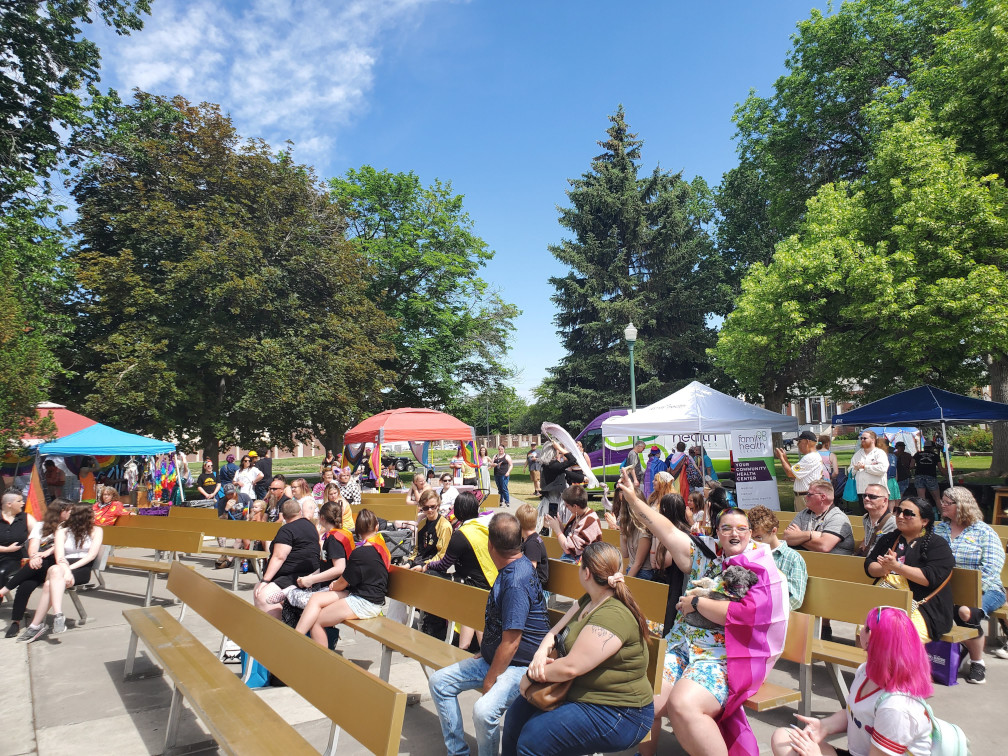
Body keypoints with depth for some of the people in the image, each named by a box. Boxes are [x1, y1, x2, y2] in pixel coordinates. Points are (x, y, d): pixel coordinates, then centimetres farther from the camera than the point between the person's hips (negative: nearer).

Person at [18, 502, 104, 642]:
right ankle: (58, 615, -42)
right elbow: (59, 556, -2)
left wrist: (71, 568, -12)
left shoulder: (95, 530, 13)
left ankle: (35, 626, -28)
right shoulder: (63, 531, 12)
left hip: (82, 569, -1)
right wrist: (65, 570, -22)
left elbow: (92, 554, 1)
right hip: (62, 568, 1)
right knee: (56, 570, -37)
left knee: (50, 585, -31)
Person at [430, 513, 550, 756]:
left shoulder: (516, 581, -26)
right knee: (439, 681, 6)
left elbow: (510, 642, -25)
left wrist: (489, 682, -15)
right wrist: (483, 652, 16)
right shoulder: (511, 569, 5)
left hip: (521, 666, -10)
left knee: (484, 710, -33)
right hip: (493, 658, 10)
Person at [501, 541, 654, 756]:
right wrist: (541, 651, -12)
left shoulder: (613, 615, -26)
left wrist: (531, 676, -14)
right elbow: (555, 631, 10)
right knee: (517, 713, 5)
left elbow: (570, 667, -29)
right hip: (582, 693, 9)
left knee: (533, 737, -18)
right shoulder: (588, 601, 6)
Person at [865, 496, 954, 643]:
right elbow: (869, 567, 13)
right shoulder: (888, 540, 21)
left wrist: (896, 566, -15)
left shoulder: (938, 545, 4)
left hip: (921, 608, -4)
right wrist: (884, 568, -8)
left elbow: (930, 578, -10)